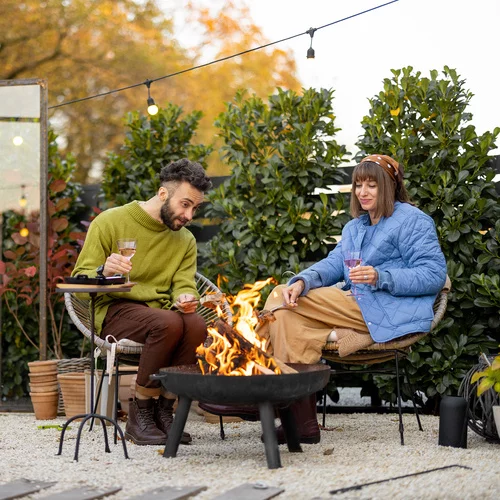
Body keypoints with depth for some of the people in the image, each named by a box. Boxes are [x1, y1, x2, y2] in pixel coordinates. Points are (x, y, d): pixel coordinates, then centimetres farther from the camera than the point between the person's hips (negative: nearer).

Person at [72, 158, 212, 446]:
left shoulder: (186, 240, 15)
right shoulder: (110, 222, -1)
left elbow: (184, 286, 5)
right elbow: (79, 282, -4)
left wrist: (186, 299, -20)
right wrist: (103, 272, -28)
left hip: (159, 312, 5)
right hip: (113, 311, -4)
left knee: (197, 325, -31)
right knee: (168, 323, -36)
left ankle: (163, 410, -16)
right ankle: (140, 414, -21)